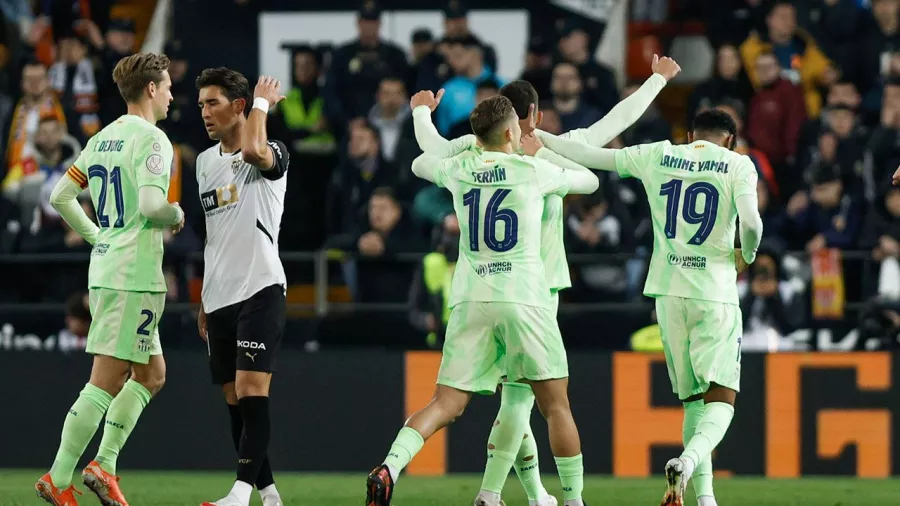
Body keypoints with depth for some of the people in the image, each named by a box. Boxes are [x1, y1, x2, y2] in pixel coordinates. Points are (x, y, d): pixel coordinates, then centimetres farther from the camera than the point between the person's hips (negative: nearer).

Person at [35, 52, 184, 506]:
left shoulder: (102, 138, 13)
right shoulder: (152, 140, -11)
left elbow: (61, 196, 15)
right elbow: (150, 204, -24)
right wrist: (176, 216, -4)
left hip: (103, 269, 9)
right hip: (135, 275, -9)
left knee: (151, 374, 17)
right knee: (105, 384, -7)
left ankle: (105, 464, 10)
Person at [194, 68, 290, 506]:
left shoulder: (271, 154, -5)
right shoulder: (205, 161, 17)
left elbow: (253, 150, -33)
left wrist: (262, 103, -15)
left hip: (259, 289, -8)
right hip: (219, 298, 8)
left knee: (251, 389, -16)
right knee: (234, 399, 7)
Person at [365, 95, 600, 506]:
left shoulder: (459, 169, 9)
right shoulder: (533, 171, 0)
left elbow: (420, 164, 33)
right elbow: (589, 180, 18)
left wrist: (421, 113, 49)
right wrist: (542, 152, 30)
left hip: (471, 301, 3)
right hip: (524, 298, -3)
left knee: (446, 405, -1)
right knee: (555, 406, 7)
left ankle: (390, 466, -23)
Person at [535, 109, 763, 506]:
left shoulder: (657, 156, 9)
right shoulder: (737, 165, 0)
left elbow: (591, 156, 11)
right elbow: (750, 222, -13)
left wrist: (536, 137, 22)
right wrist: (746, 256, 8)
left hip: (669, 293, 4)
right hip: (715, 292, -3)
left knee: (693, 398, 13)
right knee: (721, 399, -2)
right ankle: (689, 460, -31)